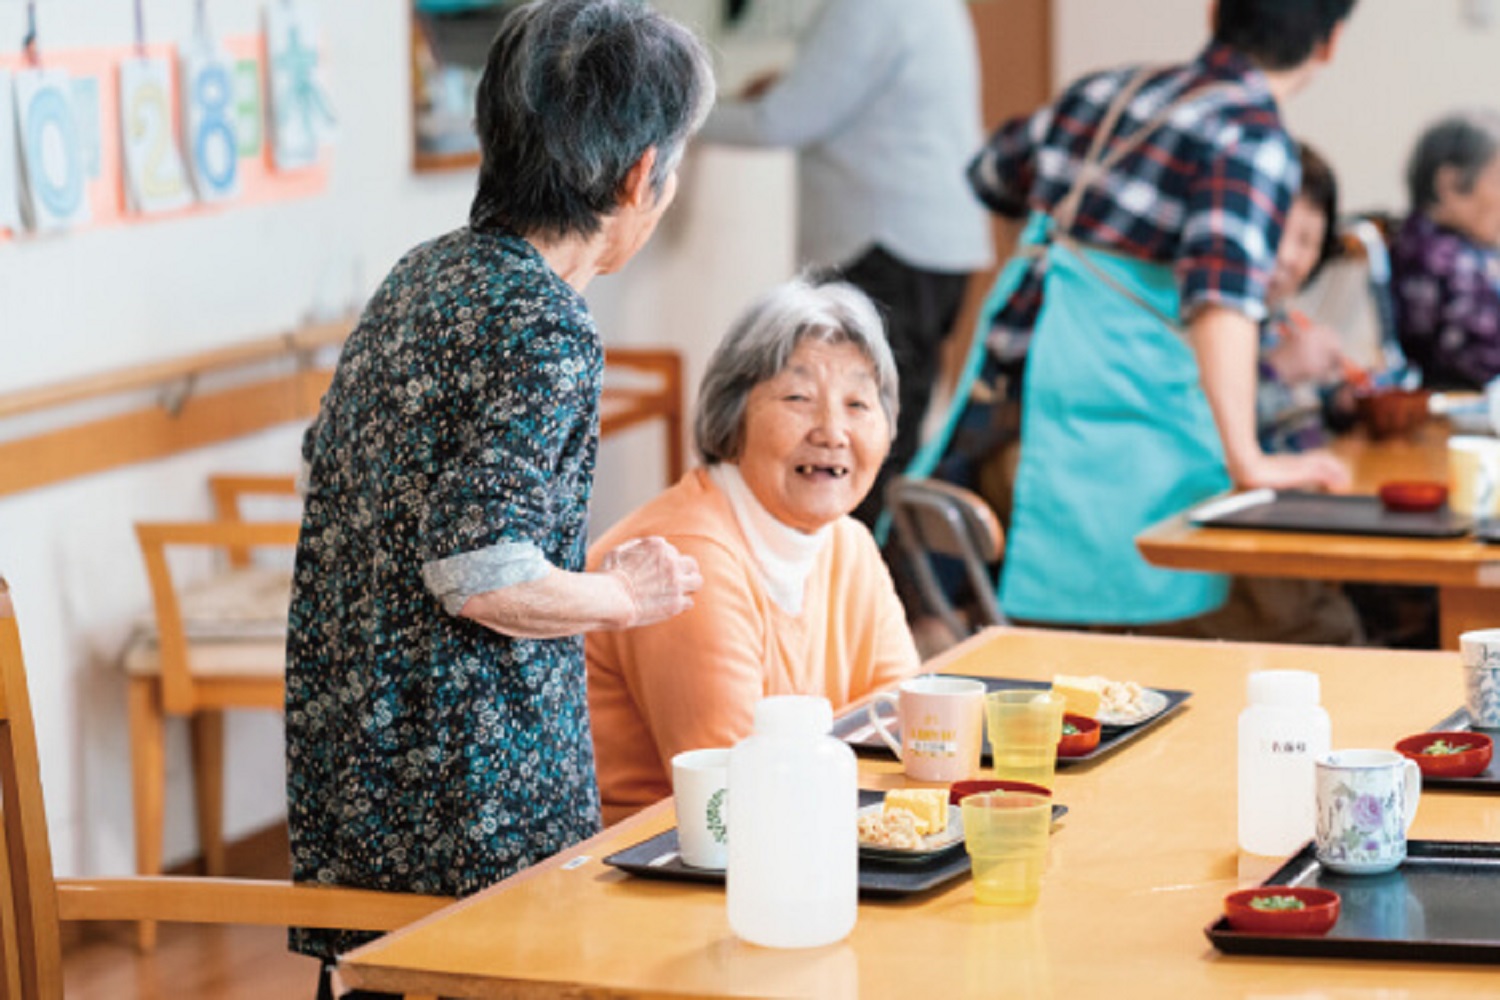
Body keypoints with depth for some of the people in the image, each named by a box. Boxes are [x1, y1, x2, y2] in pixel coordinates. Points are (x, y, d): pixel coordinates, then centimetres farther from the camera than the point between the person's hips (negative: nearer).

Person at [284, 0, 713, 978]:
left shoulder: (423, 274, 9)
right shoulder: (544, 330, -19)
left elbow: (331, 461, 19)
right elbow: (481, 574, -24)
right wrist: (625, 596, -6)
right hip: (477, 786, -9)